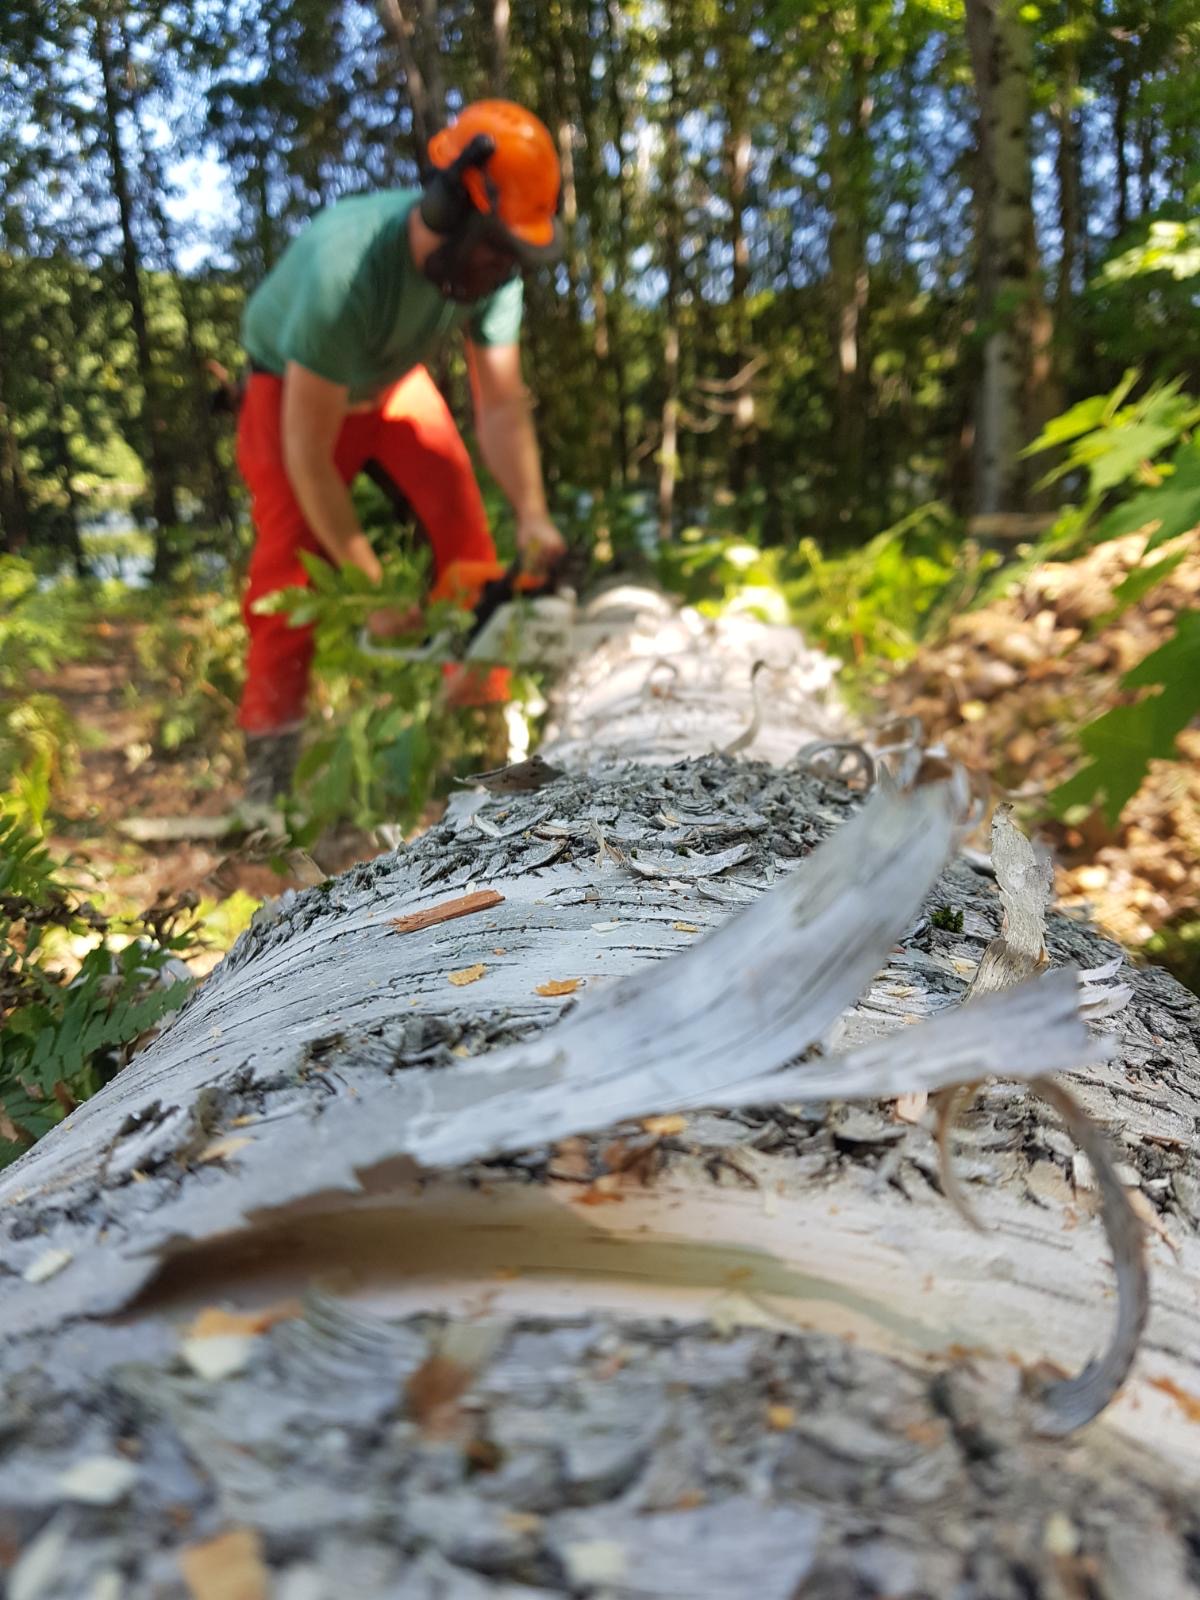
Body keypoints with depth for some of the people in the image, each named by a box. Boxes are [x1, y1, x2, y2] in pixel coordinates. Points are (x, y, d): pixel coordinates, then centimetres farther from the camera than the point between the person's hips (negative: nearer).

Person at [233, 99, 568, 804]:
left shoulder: (494, 263, -24)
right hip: (294, 389, -4)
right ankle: (270, 763, -10)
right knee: (292, 561, -19)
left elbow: (501, 406, -18)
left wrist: (533, 515, -34)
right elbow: (309, 456, -36)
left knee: (466, 530, -12)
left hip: (394, 382, 5)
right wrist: (372, 587, -32)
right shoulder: (345, 265, -41)